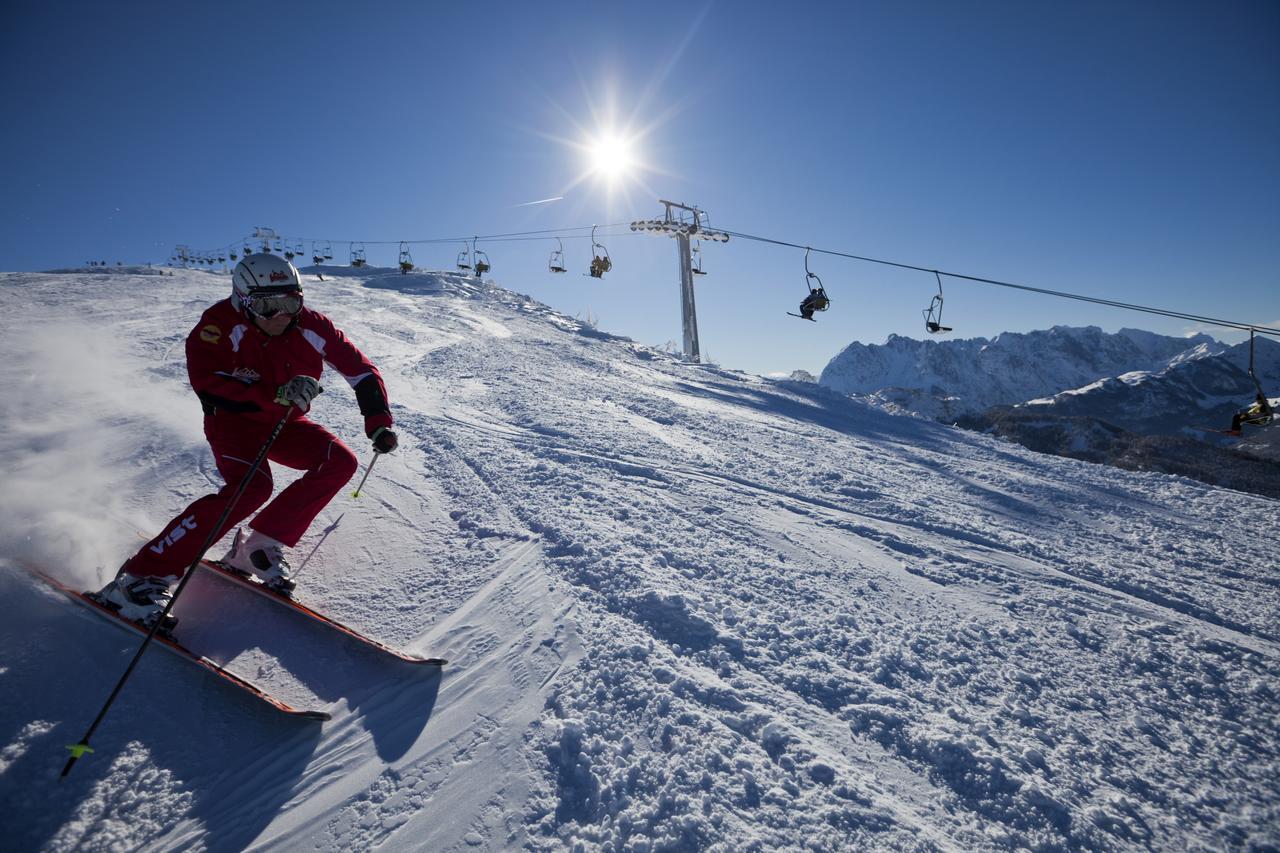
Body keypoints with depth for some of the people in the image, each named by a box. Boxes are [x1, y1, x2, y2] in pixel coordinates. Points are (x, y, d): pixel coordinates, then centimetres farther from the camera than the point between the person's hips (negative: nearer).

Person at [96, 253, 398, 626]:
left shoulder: (312, 326, -14)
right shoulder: (223, 323, -21)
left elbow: (361, 371, -5)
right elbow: (206, 381, -32)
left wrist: (378, 424, -12)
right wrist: (275, 394, -43)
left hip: (285, 423, 5)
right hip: (234, 419, -4)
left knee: (341, 462, -18)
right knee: (252, 488, -31)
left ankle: (259, 546, -9)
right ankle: (140, 577, -21)